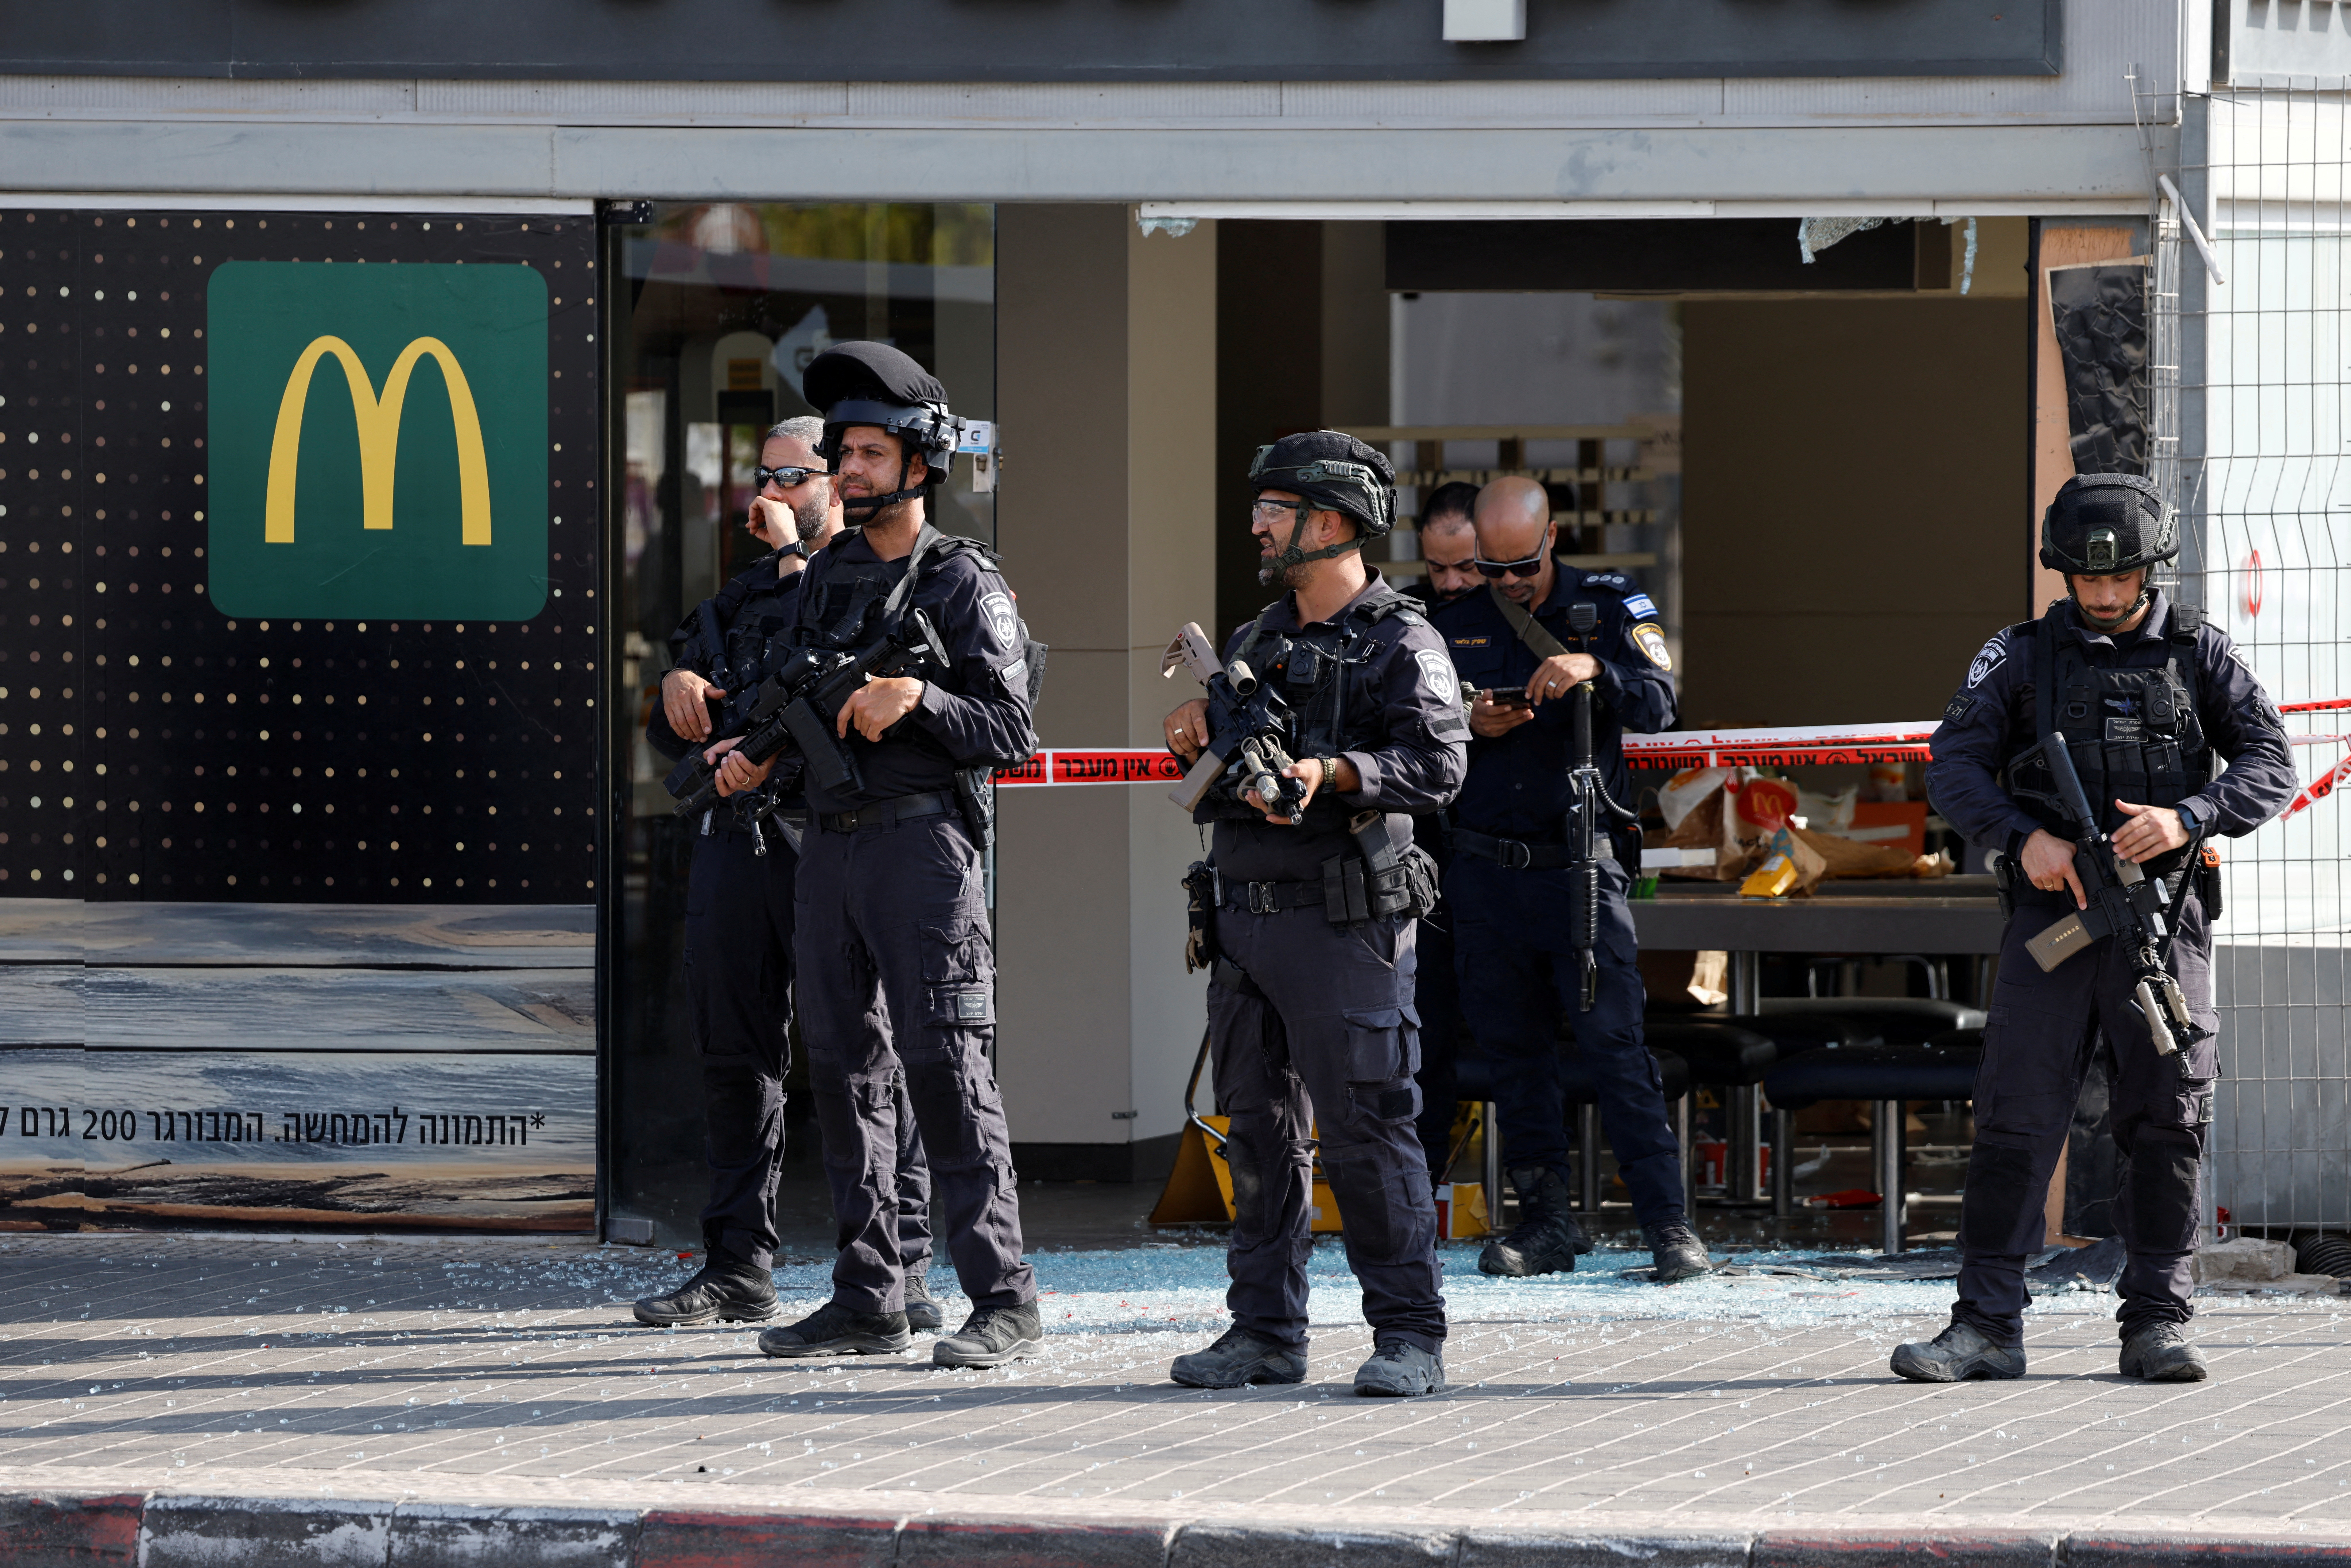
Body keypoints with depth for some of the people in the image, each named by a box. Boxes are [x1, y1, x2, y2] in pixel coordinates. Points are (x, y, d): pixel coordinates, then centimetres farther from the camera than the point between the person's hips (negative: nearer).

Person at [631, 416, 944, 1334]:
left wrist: (791, 555, -10)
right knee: (735, 1058, 9)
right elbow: (670, 737, 24)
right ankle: (739, 1269, 15)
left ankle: (900, 1269, -4)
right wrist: (679, 683, 2)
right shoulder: (742, 596, 21)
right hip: (737, 837, 7)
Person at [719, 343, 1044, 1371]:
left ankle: (1003, 1300, -9)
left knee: (944, 1068, -10)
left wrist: (919, 698, -20)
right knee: (844, 1068, 8)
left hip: (922, 845, -7)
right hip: (829, 848, 7)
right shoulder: (826, 576, 15)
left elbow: (1013, 733, -7)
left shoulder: (964, 584, -4)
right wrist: (754, 754, 4)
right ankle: (867, 1300, 13)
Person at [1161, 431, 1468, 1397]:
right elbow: (1207, 755, 28)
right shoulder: (1256, 642, 19)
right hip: (1244, 917, 7)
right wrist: (1199, 737, 5)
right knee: (1258, 1130, 9)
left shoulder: (1401, 644, -4)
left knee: (1364, 1127, -8)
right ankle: (1266, 1332, 15)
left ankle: (1409, 1335, -5)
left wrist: (1331, 774, -30)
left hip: (1345, 924, -7)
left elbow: (1437, 765, -17)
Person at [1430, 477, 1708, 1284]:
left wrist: (1594, 669, -29)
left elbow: (1657, 705, -10)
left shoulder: (1610, 607, 2)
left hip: (1581, 863, -4)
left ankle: (1666, 1219, -11)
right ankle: (1547, 1218, 13)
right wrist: (1469, 727, -8)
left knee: (1612, 1037, -11)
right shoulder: (1454, 626, 11)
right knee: (1514, 1047, 6)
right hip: (1485, 871, 4)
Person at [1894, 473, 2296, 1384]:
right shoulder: (2022, 657, 7)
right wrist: (2025, 836, -16)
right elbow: (1953, 768, 1)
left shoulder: (2198, 652, 7)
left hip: (2164, 918, 0)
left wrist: (2188, 819, -17)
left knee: (2167, 1121, 0)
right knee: (2015, 1119, -5)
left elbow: (2271, 767, 1)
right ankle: (1987, 1325, -3)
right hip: (2053, 908, 0)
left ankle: (2156, 1324, 8)